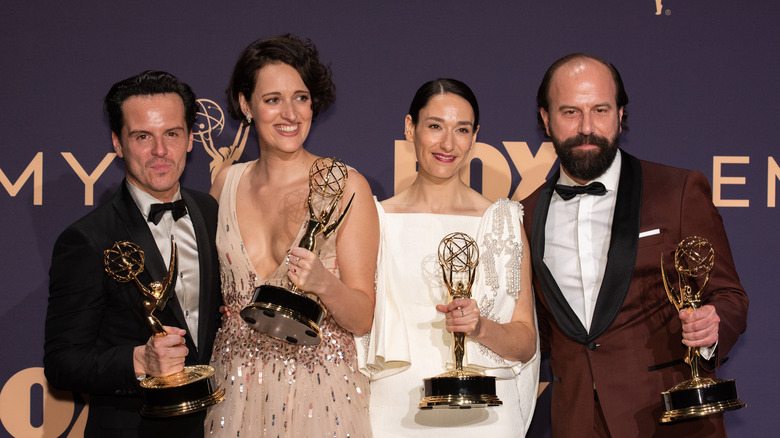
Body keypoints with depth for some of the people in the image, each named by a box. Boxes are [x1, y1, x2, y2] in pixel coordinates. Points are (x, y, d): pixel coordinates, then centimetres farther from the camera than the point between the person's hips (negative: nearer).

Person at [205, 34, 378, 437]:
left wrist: (324, 283, -27)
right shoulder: (227, 183, 3)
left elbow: (361, 319, -9)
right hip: (236, 392, 3)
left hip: (320, 392, -3)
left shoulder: (344, 185, -7)